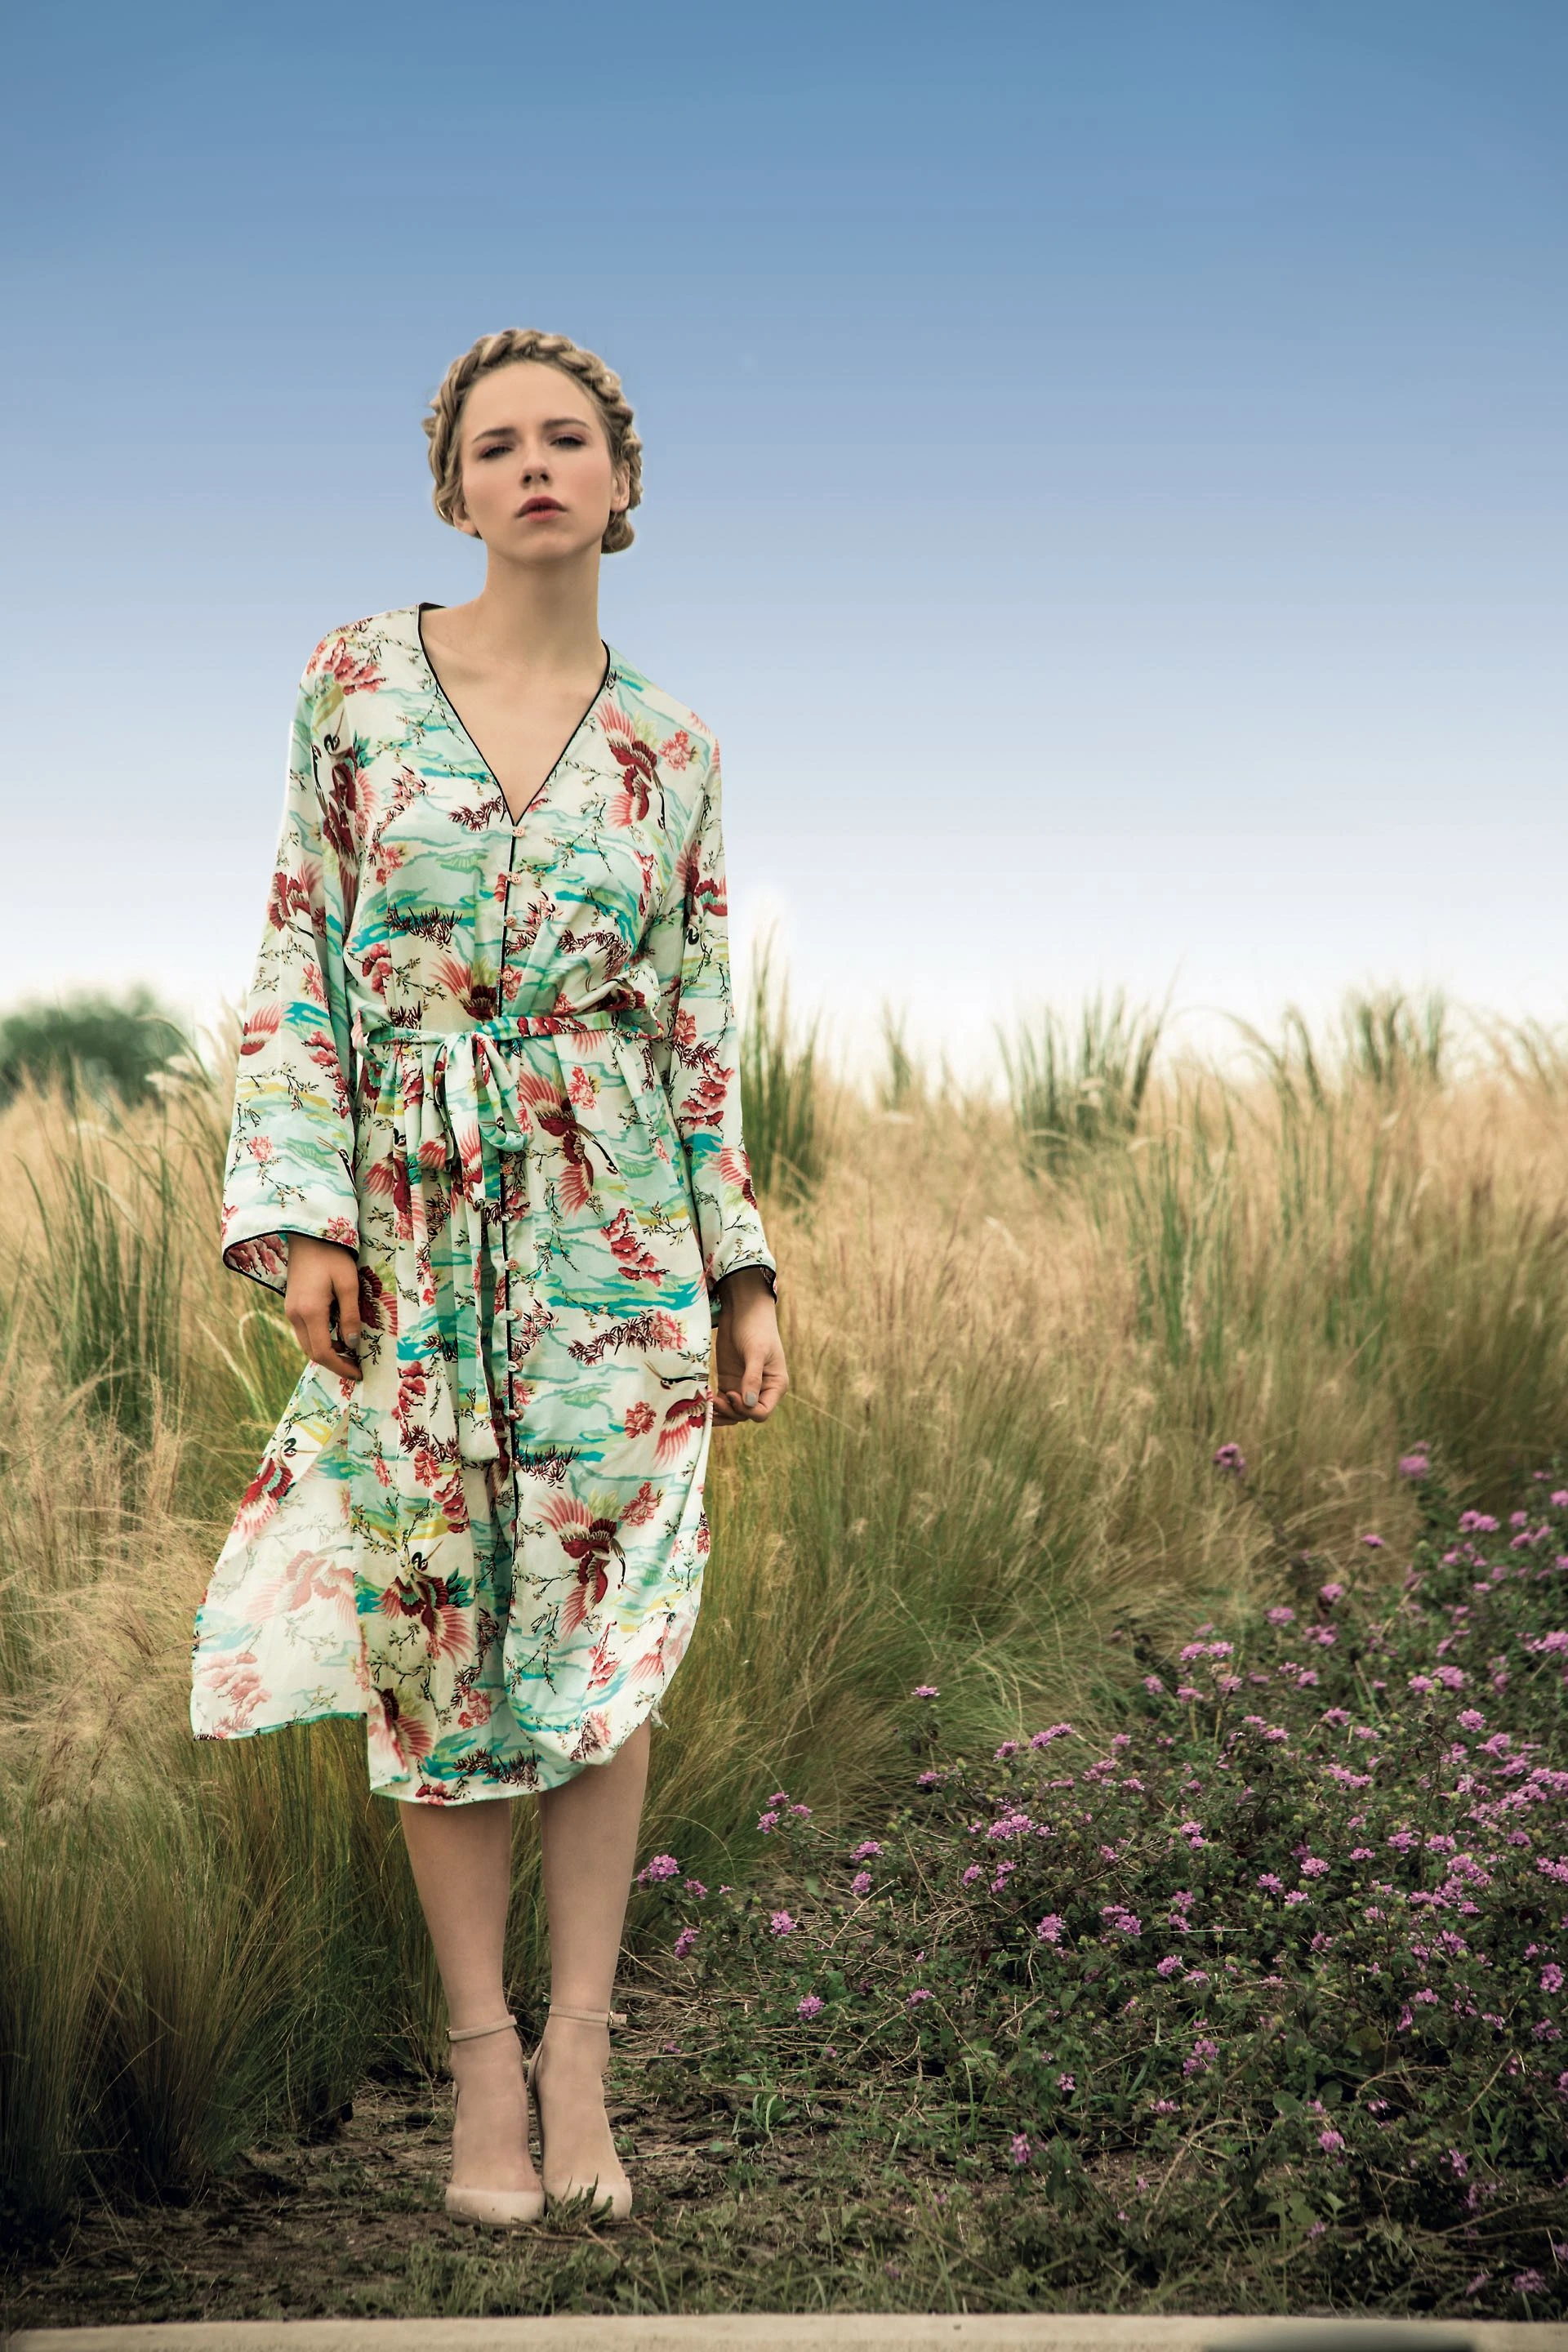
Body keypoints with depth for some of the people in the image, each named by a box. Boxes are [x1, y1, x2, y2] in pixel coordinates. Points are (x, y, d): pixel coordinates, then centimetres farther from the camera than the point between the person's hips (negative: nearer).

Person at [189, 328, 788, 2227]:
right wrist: (297, 1210, -8)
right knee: (431, 1628, 3)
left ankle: (579, 2042, 12)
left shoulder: (670, 748, 6)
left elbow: (699, 1026, 9)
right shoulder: (354, 678, 2)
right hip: (411, 1216, -1)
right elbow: (298, 962, 0)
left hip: (615, 1223, 1)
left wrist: (747, 1278, 6)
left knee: (604, 1633, 0)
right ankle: (481, 2047, 15)